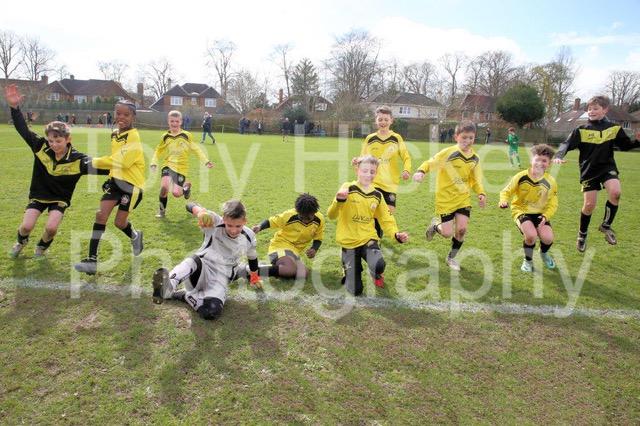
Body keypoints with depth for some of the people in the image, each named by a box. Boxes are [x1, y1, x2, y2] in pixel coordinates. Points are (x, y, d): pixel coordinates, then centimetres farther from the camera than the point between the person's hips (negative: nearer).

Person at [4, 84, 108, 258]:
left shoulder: (77, 159, -23)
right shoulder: (40, 147, -16)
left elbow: (96, 167, -26)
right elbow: (23, 130, -14)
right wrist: (14, 107, -26)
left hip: (60, 198, -1)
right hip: (39, 195, 2)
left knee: (51, 228, -20)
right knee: (26, 226, -11)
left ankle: (42, 247, 17)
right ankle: (21, 241, 28)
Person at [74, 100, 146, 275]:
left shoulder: (133, 137, -17)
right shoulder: (114, 135, 10)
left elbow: (122, 162, -25)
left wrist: (95, 162, -19)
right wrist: (112, 175, 12)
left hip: (131, 183, -7)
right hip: (116, 180, 7)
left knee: (119, 222, 0)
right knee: (101, 214, -5)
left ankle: (135, 237, 36)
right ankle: (92, 259, -1)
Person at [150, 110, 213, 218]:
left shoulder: (186, 135, -1)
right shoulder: (165, 136, 5)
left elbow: (196, 149, 3)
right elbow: (158, 151, 15)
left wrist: (206, 161, -5)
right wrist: (154, 163, 0)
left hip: (181, 167, -2)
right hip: (168, 165, 2)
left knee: (176, 193, -13)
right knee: (164, 187, -22)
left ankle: (186, 186, 25)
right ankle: (162, 210, 3)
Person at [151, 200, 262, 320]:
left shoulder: (249, 238, -2)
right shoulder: (215, 223, -12)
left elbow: (252, 257, 19)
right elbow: (190, 206, -24)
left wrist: (254, 278, 33)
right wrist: (202, 212, -48)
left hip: (219, 280, 2)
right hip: (200, 271, -1)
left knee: (212, 312, -32)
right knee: (194, 261, -39)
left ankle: (182, 295, -13)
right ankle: (168, 286, -59)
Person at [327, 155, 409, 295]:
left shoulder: (377, 195, 3)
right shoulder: (347, 188, -10)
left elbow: (386, 219, 10)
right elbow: (331, 215, -17)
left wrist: (396, 234, -10)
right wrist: (339, 201, -38)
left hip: (368, 238, 2)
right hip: (349, 242, -2)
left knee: (378, 265, -31)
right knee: (355, 290, -4)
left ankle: (377, 275, 8)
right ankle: (348, 266, 30)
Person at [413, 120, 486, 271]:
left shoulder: (475, 158, 0)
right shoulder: (448, 152, -16)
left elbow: (475, 181, 8)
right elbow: (430, 163, -12)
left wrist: (481, 193, -10)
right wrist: (421, 171, -33)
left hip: (463, 198, 4)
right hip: (446, 198, -4)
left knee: (462, 229, -6)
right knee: (447, 233, -7)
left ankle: (451, 258, 20)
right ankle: (435, 225, 32)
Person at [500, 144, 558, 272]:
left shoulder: (550, 181, -6)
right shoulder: (521, 177, -12)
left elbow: (552, 204, 0)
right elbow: (506, 192, -4)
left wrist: (545, 216, -16)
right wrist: (504, 201, -25)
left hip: (540, 213, 2)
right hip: (521, 211, -2)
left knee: (547, 238, -20)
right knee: (531, 235, -28)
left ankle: (544, 254, 22)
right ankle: (528, 261, 4)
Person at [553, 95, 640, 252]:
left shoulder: (614, 128, 0)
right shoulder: (581, 130, -6)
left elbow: (626, 145, 11)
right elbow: (567, 144, -16)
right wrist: (559, 156, -35)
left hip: (608, 167, 1)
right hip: (589, 171, -1)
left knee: (615, 193, -27)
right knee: (589, 205, -1)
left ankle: (606, 225, -2)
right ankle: (582, 234, 25)